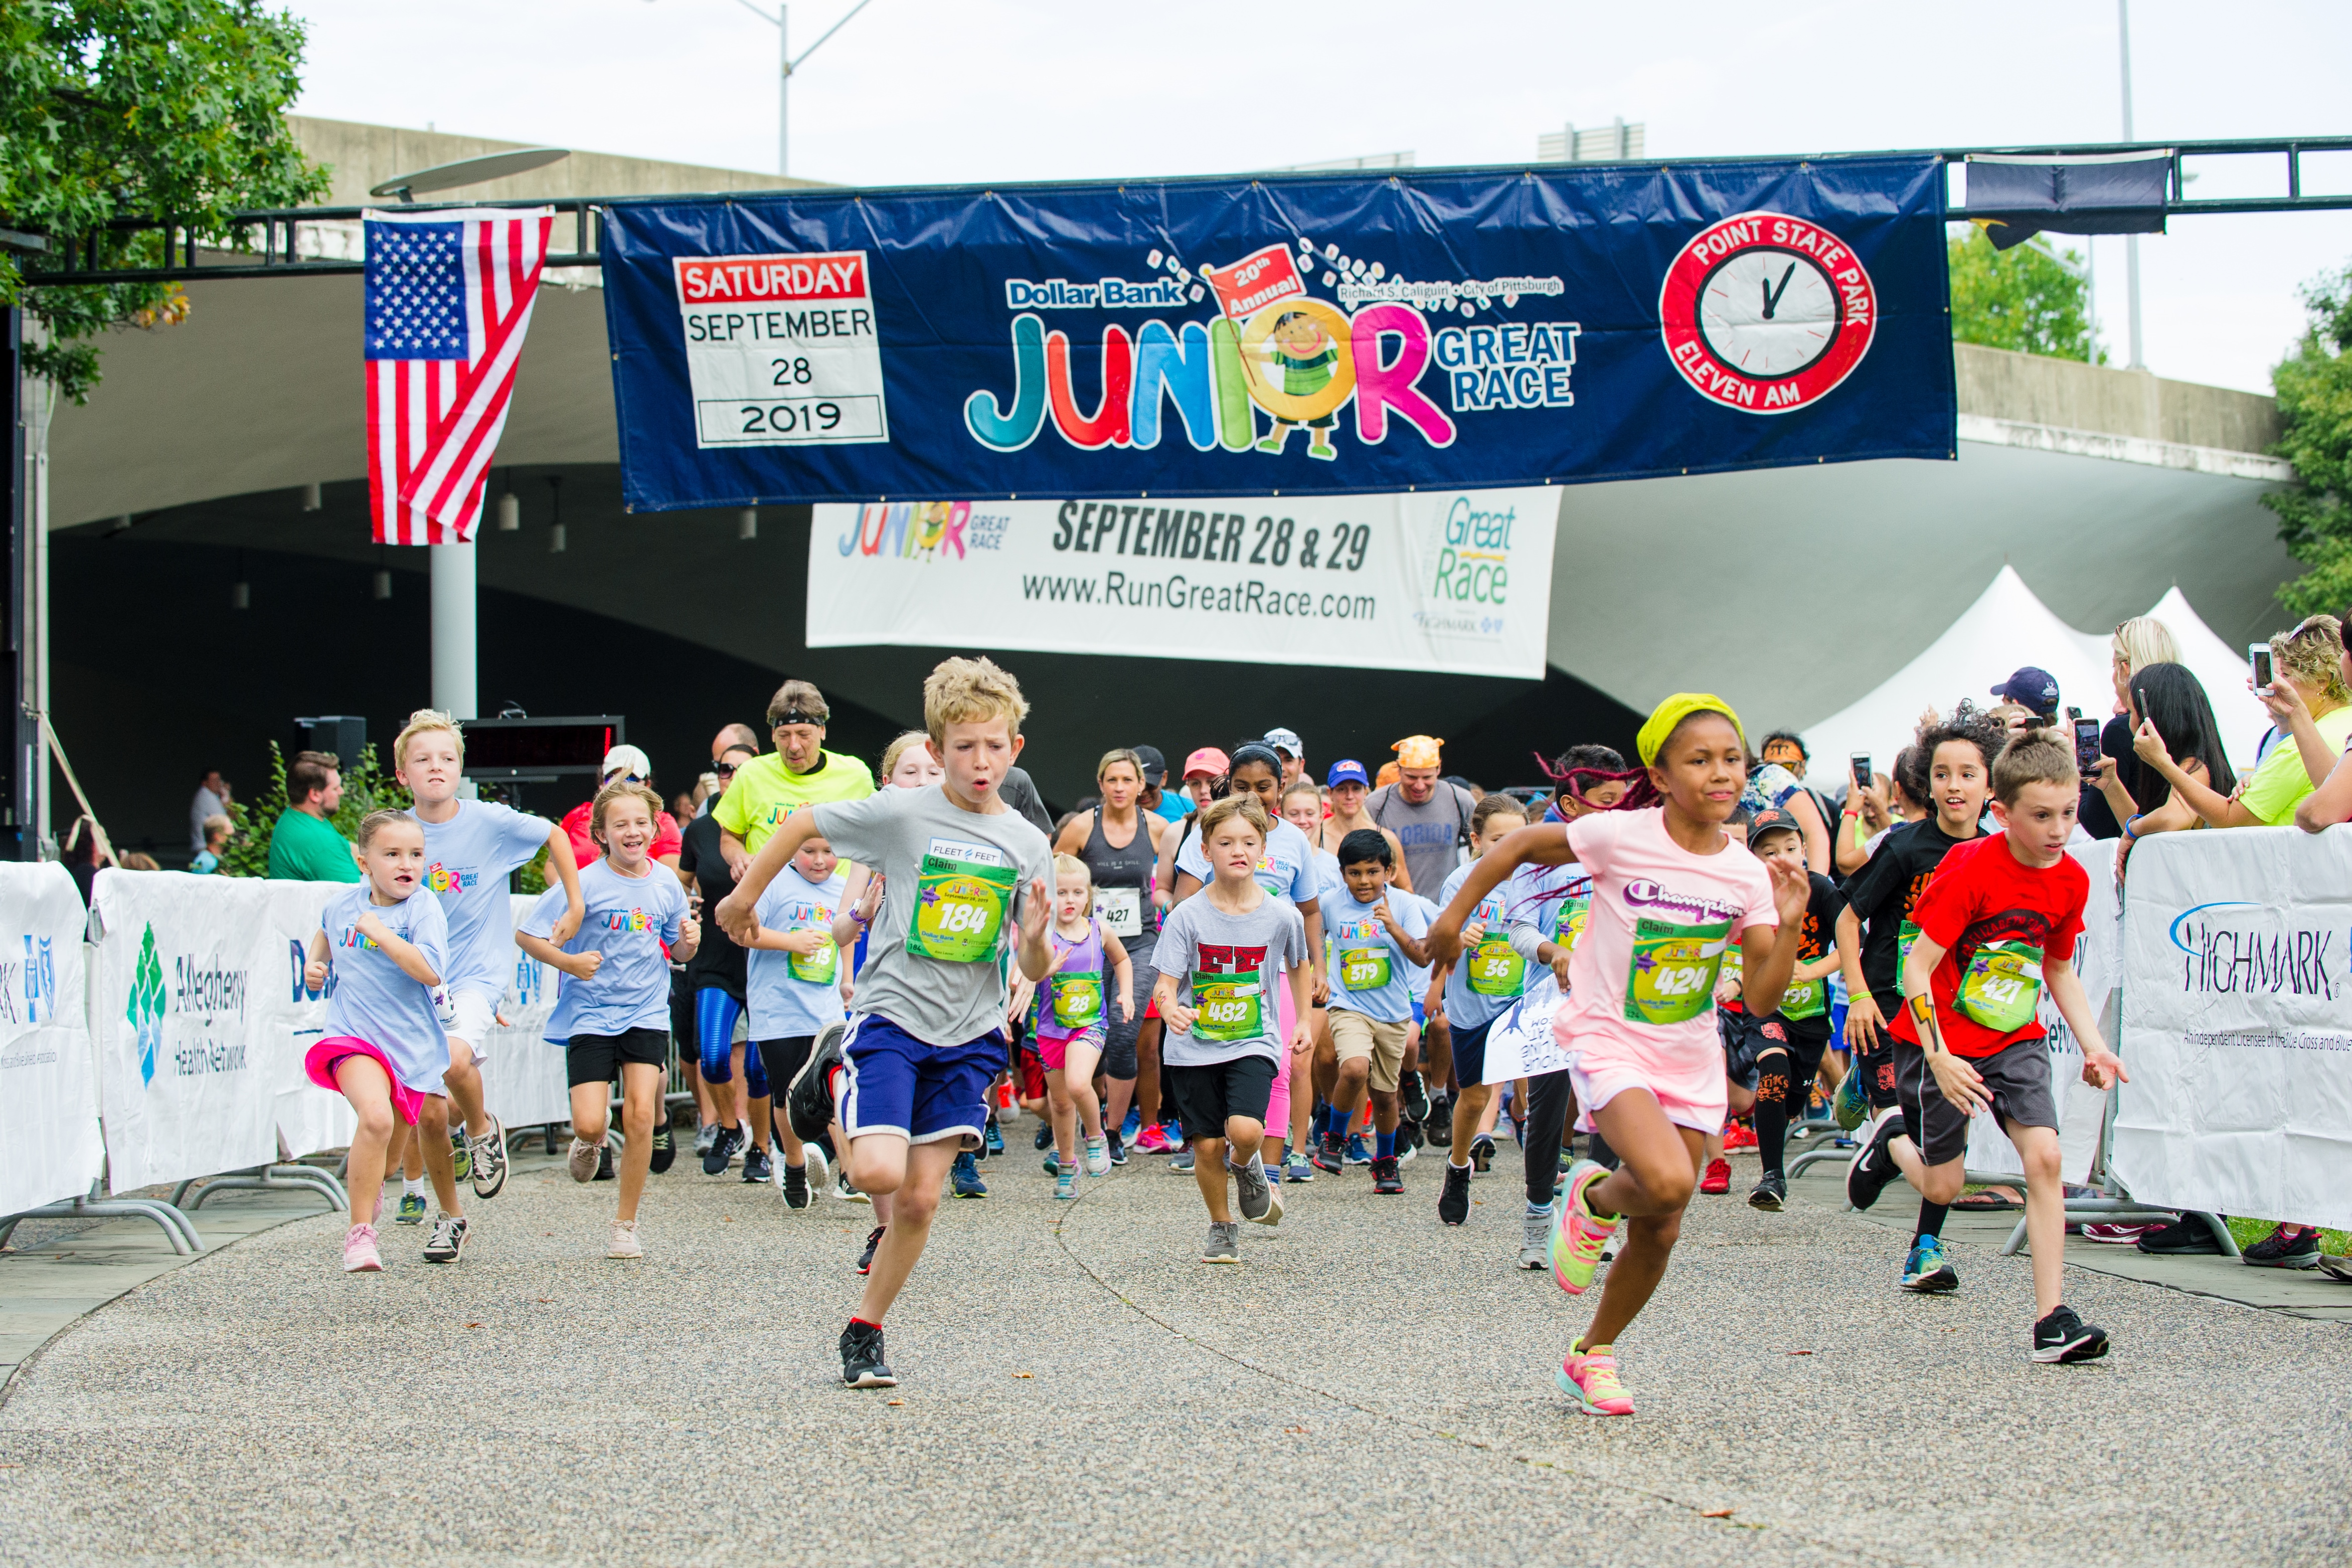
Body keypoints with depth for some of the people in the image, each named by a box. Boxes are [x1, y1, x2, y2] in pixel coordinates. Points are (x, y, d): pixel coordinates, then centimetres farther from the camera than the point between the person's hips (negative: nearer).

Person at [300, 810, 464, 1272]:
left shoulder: (424, 909, -11)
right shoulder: (341, 904, 1)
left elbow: (430, 972, -27)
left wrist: (379, 931, -24)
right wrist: (314, 962, 10)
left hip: (413, 1039, 1)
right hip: (355, 1037, -1)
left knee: (433, 1122, 19)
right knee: (376, 1114, -28)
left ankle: (451, 1217, 47)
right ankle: (360, 1231, -20)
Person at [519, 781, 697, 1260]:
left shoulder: (666, 884, 2)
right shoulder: (586, 884, -10)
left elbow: (677, 950, 14)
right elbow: (526, 935, -7)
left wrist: (687, 942, -8)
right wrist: (568, 962, -21)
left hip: (646, 1012, 2)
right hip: (589, 1014, -2)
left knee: (640, 1115, -12)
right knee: (590, 1124, -11)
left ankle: (626, 1224, 2)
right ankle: (589, 1144, 29)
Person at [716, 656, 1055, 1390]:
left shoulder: (1028, 845, 2)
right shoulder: (902, 814, -9)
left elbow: (1035, 970, 3)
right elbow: (801, 822, 3)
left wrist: (1036, 939, -19)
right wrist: (744, 896, 8)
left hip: (968, 1034, 3)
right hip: (891, 1016, -3)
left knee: (920, 1198, 2)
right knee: (877, 1171, -19)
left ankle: (866, 1331, 20)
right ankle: (832, 1074, 12)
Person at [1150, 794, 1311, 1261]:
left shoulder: (1282, 916, -5)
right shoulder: (1187, 916, -9)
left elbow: (1298, 965, 15)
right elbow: (1166, 982, -11)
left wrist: (1303, 1021, 19)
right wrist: (1171, 1008, -33)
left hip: (1254, 1043, 0)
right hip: (1194, 1047, 0)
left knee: (1245, 1130, -22)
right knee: (1208, 1145, 1)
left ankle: (1248, 1168, 15)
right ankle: (1222, 1228, 26)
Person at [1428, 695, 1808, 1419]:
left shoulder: (1747, 875, -4)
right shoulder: (1621, 837, -15)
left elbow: (1762, 999, -4)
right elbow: (1519, 846, 0)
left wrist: (1788, 927, -18)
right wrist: (1455, 915, 3)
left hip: (1690, 1061, 5)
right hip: (1608, 1042, -5)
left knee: (1659, 1233, 7)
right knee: (1668, 1183, -29)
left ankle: (1593, 1353, 30)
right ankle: (1593, 1197, 6)